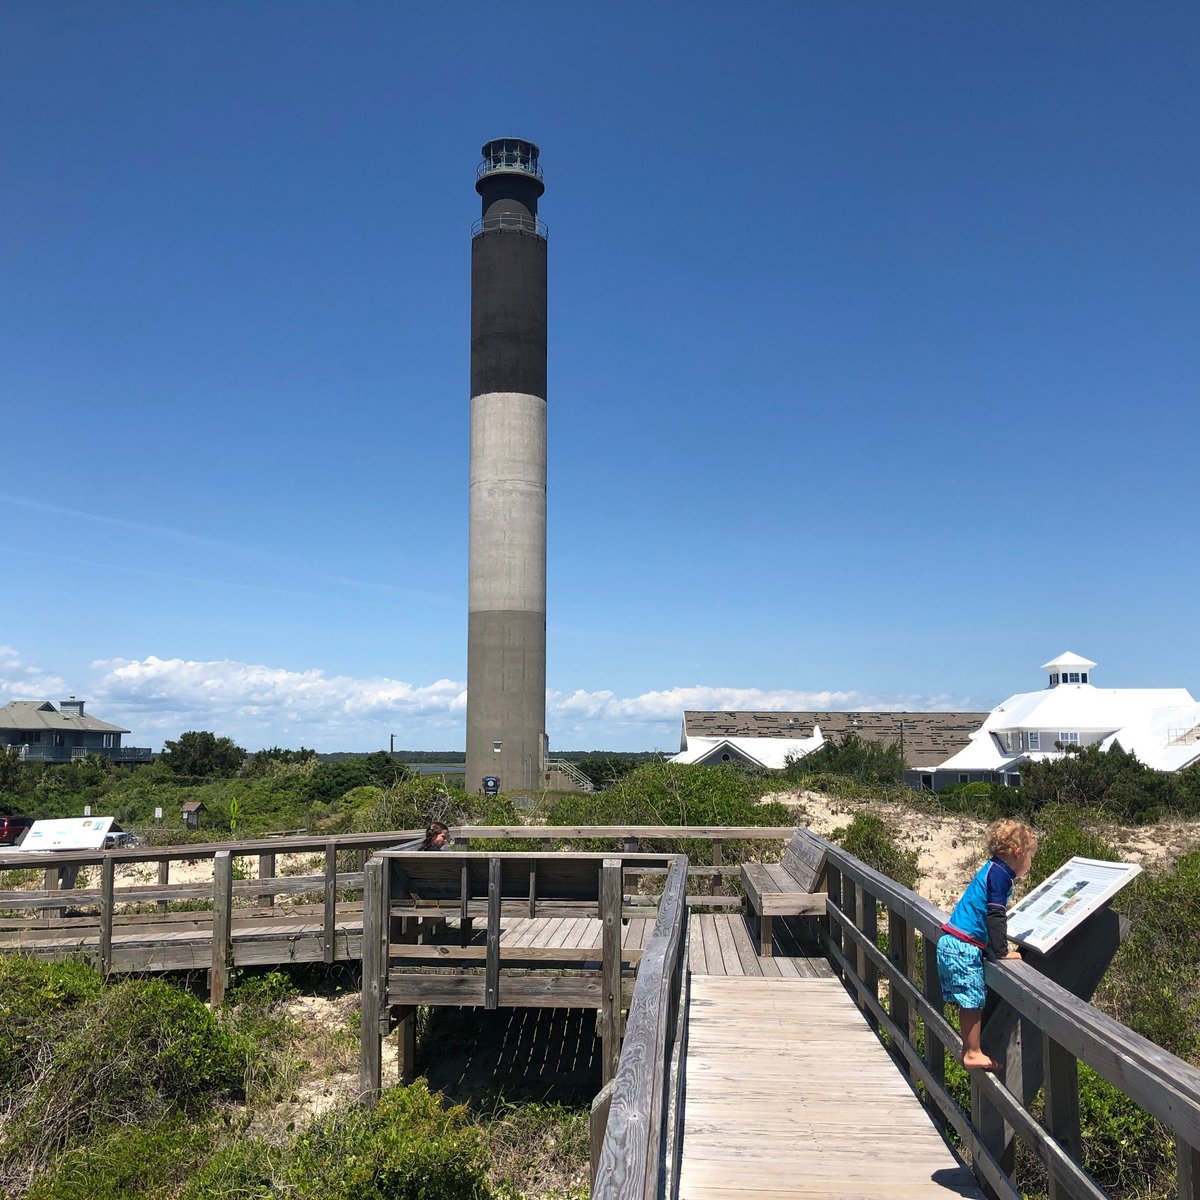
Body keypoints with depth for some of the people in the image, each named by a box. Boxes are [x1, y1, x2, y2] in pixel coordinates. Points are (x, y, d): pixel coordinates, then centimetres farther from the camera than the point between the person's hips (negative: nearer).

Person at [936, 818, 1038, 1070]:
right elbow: (995, 916, -18)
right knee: (973, 1000, -3)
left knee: (969, 1001, 13)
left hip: (951, 944, 10)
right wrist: (1001, 951, -13)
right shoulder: (999, 873, -13)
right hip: (963, 947, -10)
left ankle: (969, 1051, 18)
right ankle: (973, 1054, 2)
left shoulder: (992, 869, 17)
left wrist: (998, 946, 28)